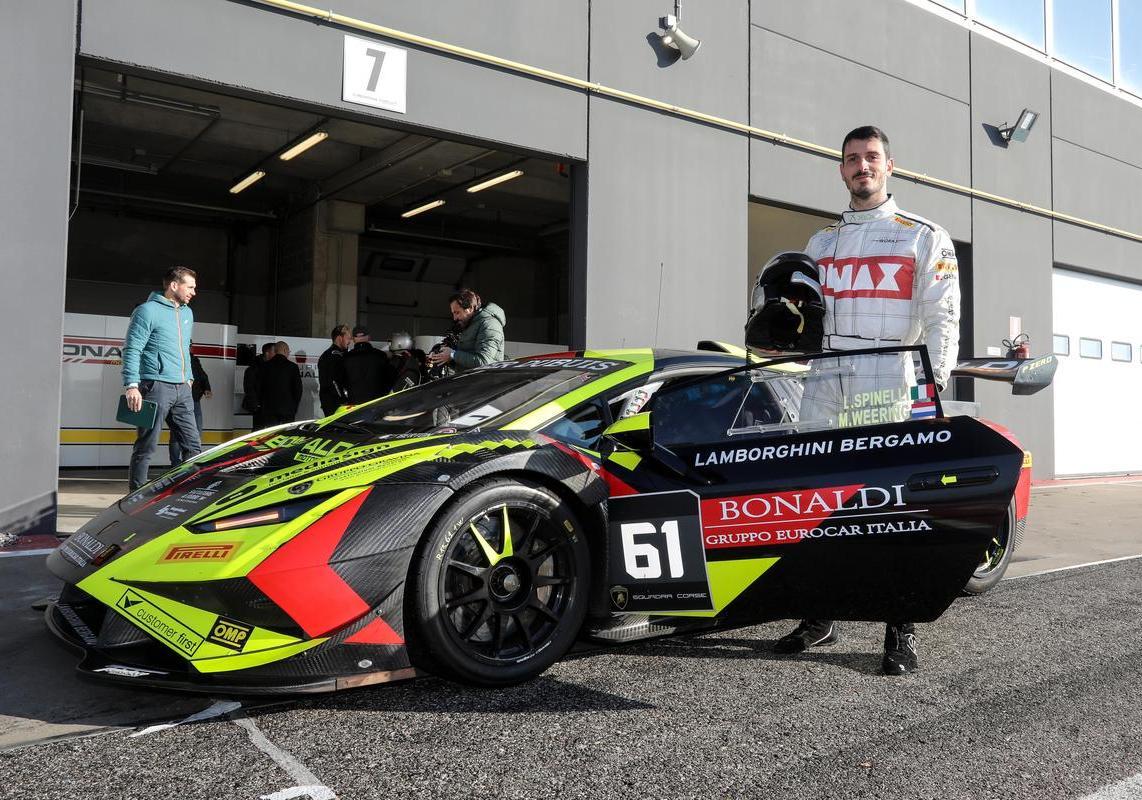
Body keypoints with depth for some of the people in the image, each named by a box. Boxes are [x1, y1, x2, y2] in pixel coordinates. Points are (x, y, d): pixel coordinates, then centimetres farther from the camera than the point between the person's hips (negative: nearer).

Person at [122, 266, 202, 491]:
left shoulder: (187, 313, 18)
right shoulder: (148, 310, -5)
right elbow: (131, 350, -10)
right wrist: (131, 385, -18)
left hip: (182, 389, 7)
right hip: (157, 387, -7)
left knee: (193, 445, 5)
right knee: (146, 447, -2)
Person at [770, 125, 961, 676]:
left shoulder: (924, 238, 10)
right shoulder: (821, 242, 23)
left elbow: (941, 317, 1)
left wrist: (935, 380, -11)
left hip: (888, 385, -4)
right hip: (824, 384, 4)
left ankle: (901, 631, 5)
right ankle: (819, 617, 14)